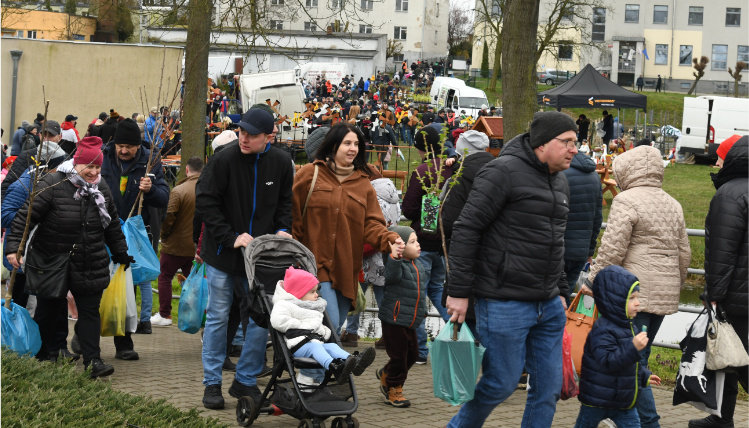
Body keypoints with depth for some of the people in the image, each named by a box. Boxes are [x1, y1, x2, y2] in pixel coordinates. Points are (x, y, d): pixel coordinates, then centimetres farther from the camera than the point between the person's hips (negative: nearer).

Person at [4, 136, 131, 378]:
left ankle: (92, 360, 1)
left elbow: (112, 225, 15)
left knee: (90, 311, 0)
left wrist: (121, 254, 19)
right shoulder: (53, 185, -15)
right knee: (53, 311, 9)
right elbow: (26, 216, -15)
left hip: (91, 265, 3)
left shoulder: (101, 188, 3)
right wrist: (13, 247, -22)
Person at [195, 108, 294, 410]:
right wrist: (231, 237, -16)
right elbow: (205, 202, -12)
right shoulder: (223, 159, -14)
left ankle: (246, 381, 18)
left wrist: (282, 230, -4)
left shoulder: (280, 163, -1)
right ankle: (212, 383, 15)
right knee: (218, 317, 4)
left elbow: (285, 202, 14)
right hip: (222, 253, -3)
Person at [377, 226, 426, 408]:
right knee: (398, 355, -2)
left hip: (409, 322, 9)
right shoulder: (397, 264, -15)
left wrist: (422, 310, 26)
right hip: (394, 320, -9)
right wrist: (395, 257, -51)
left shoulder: (416, 265, 13)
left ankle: (386, 374, 35)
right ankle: (394, 390, 13)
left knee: (412, 354, 14)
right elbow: (391, 276, -38)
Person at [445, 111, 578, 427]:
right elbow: (466, 230, -15)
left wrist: (560, 292, 22)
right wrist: (458, 291, -17)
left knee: (549, 387, 8)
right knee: (502, 383, 1)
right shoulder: (504, 171, -12)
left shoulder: (560, 182, 14)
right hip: (504, 304, -8)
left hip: (548, 306, 8)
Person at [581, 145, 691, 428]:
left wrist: (593, 282, -4)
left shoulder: (627, 201, -9)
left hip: (635, 293, -8)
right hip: (664, 295, 8)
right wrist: (675, 286, 30)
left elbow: (612, 249, -14)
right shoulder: (672, 204, 16)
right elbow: (684, 253, 19)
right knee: (638, 358, 14)